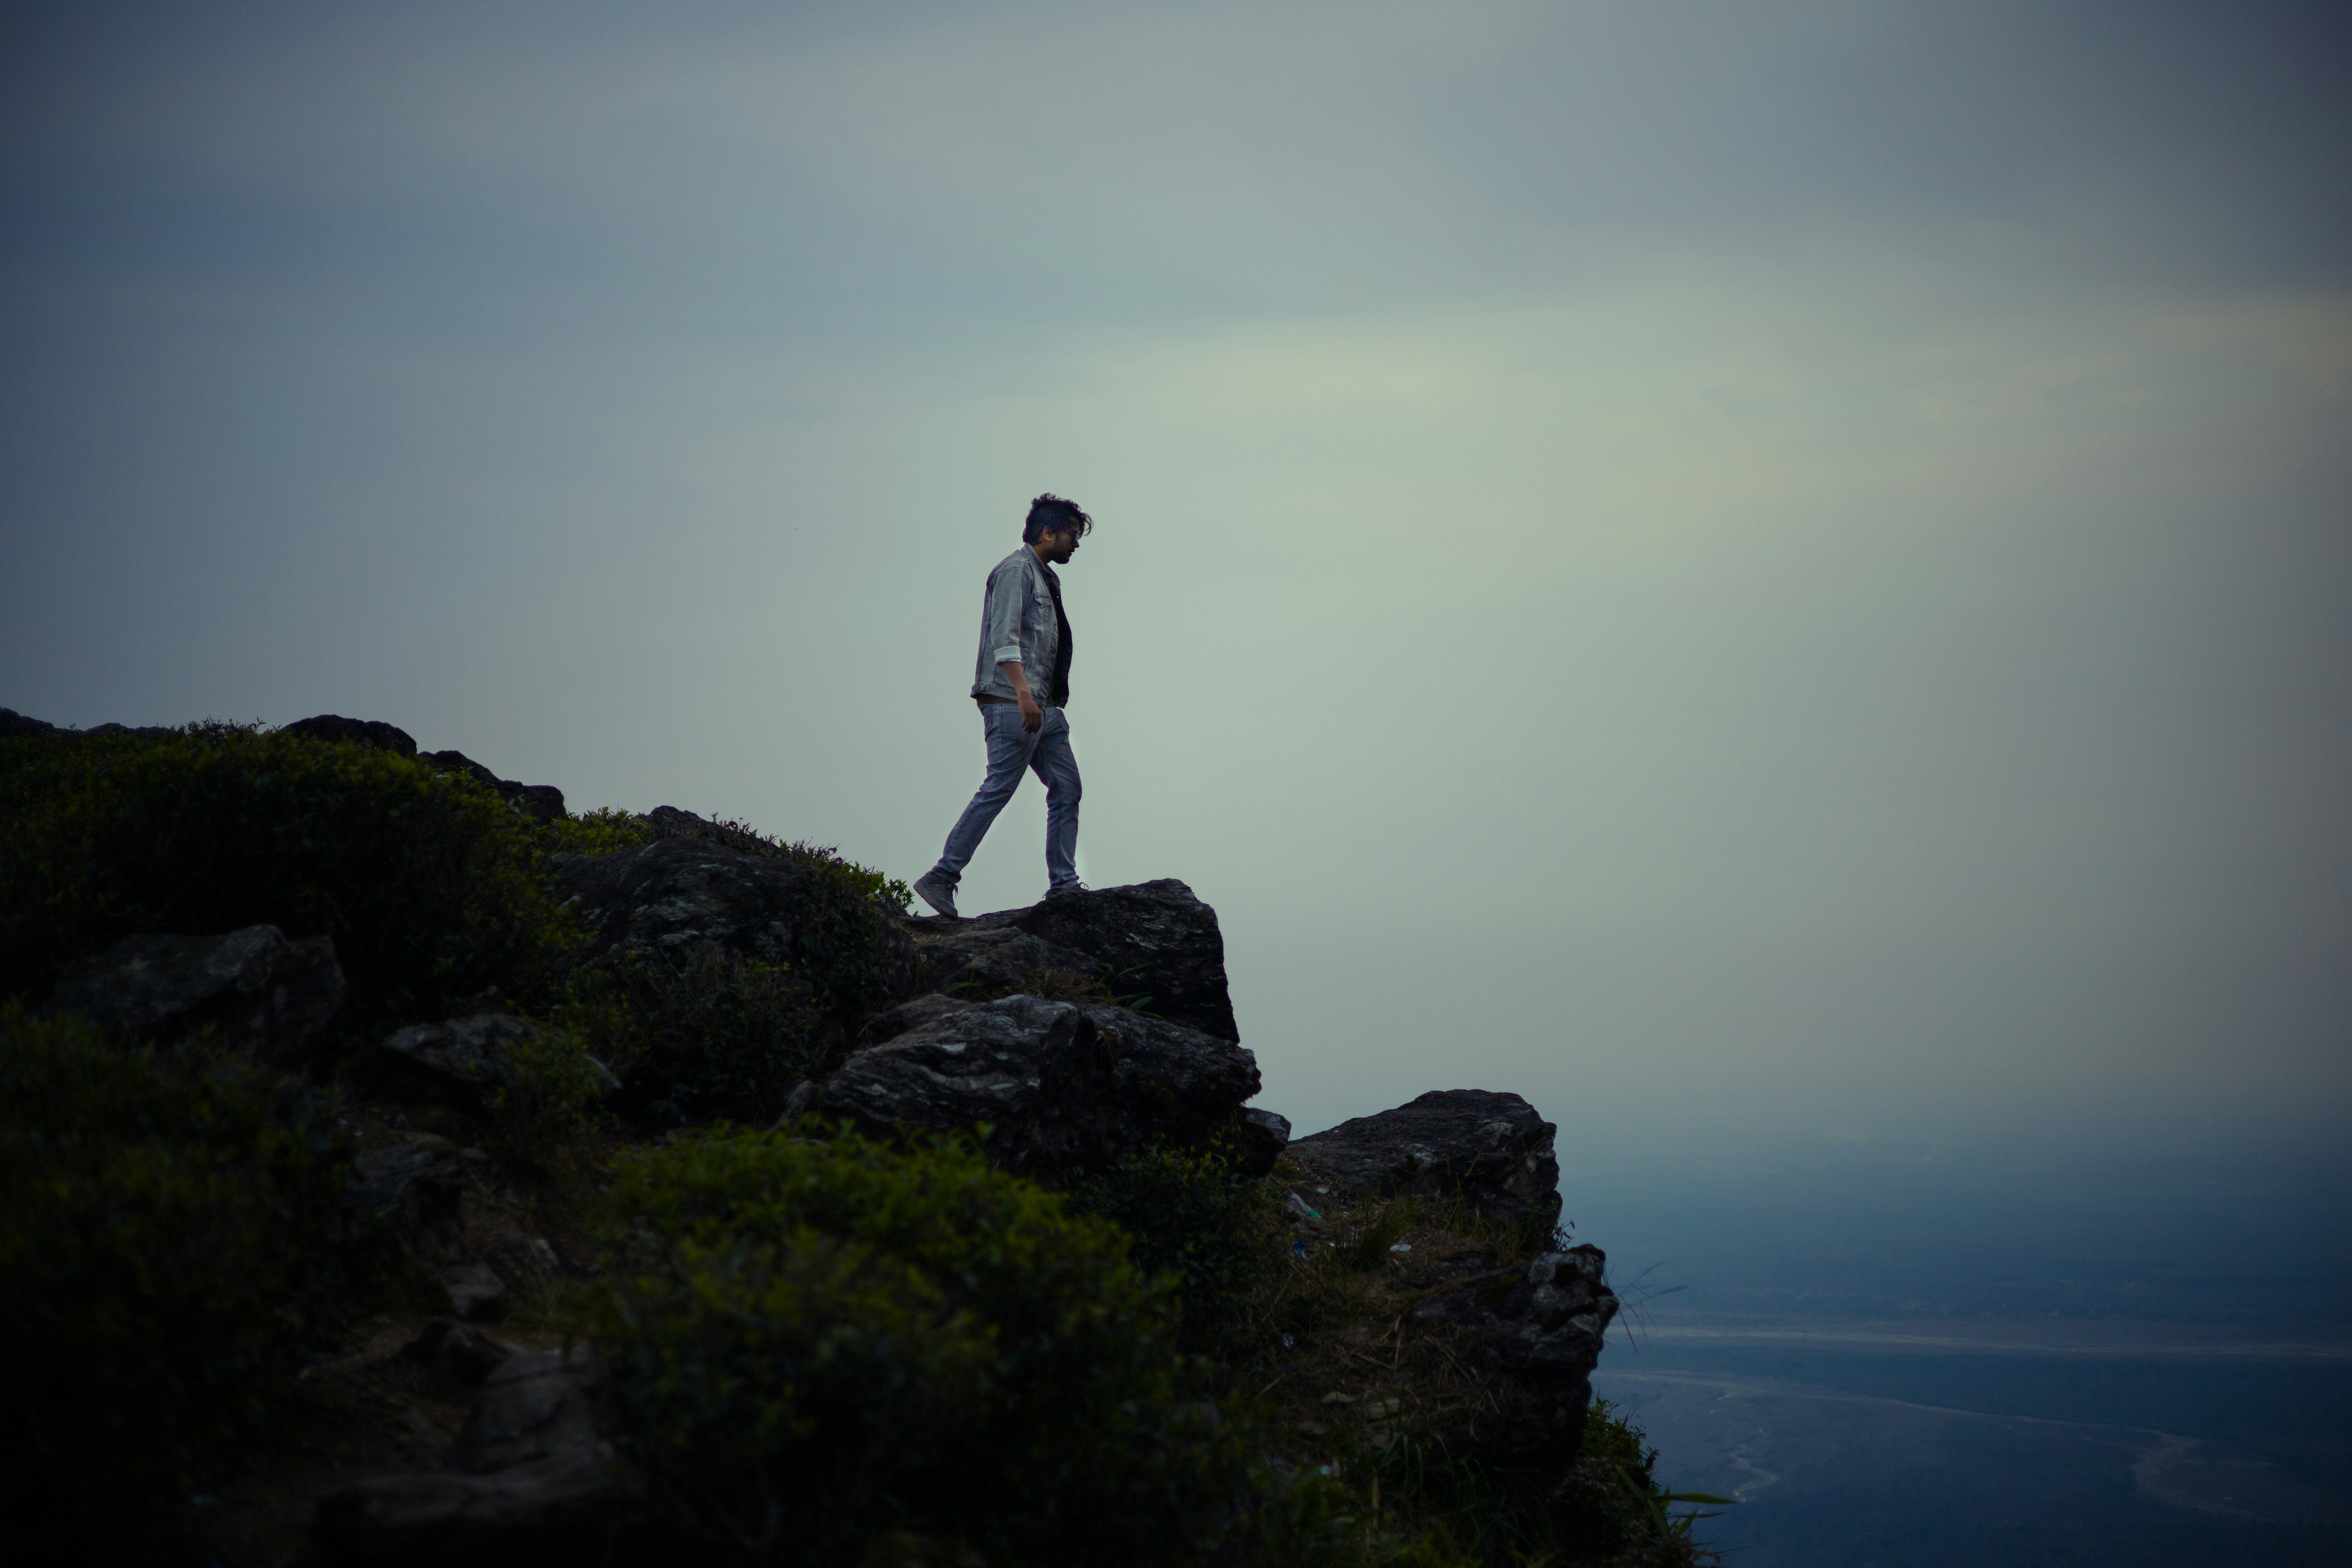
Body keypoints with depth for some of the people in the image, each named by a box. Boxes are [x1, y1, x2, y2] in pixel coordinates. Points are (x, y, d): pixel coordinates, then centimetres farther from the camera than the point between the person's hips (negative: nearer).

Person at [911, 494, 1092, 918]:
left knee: (1066, 788, 5)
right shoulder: (1016, 570, -7)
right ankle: (941, 878, -10)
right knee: (998, 789, -12)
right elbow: (1005, 637, -18)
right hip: (1012, 703, -10)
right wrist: (1024, 694, -27)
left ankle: (1063, 884, 6)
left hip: (1043, 706, 10)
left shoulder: (1045, 577, 23)